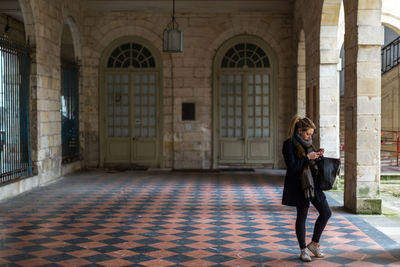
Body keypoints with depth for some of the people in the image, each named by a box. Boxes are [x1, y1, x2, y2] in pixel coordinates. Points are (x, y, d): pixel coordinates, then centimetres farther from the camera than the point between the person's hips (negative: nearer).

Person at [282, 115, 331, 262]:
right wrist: (307, 157, -19)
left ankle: (314, 244, 22)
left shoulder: (306, 142, 11)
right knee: (302, 216, 3)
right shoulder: (289, 144, -13)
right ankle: (303, 249, 17)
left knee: (326, 213, 7)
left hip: (312, 183, 8)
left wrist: (317, 155, 2)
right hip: (299, 186, -8)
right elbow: (292, 167, -20)